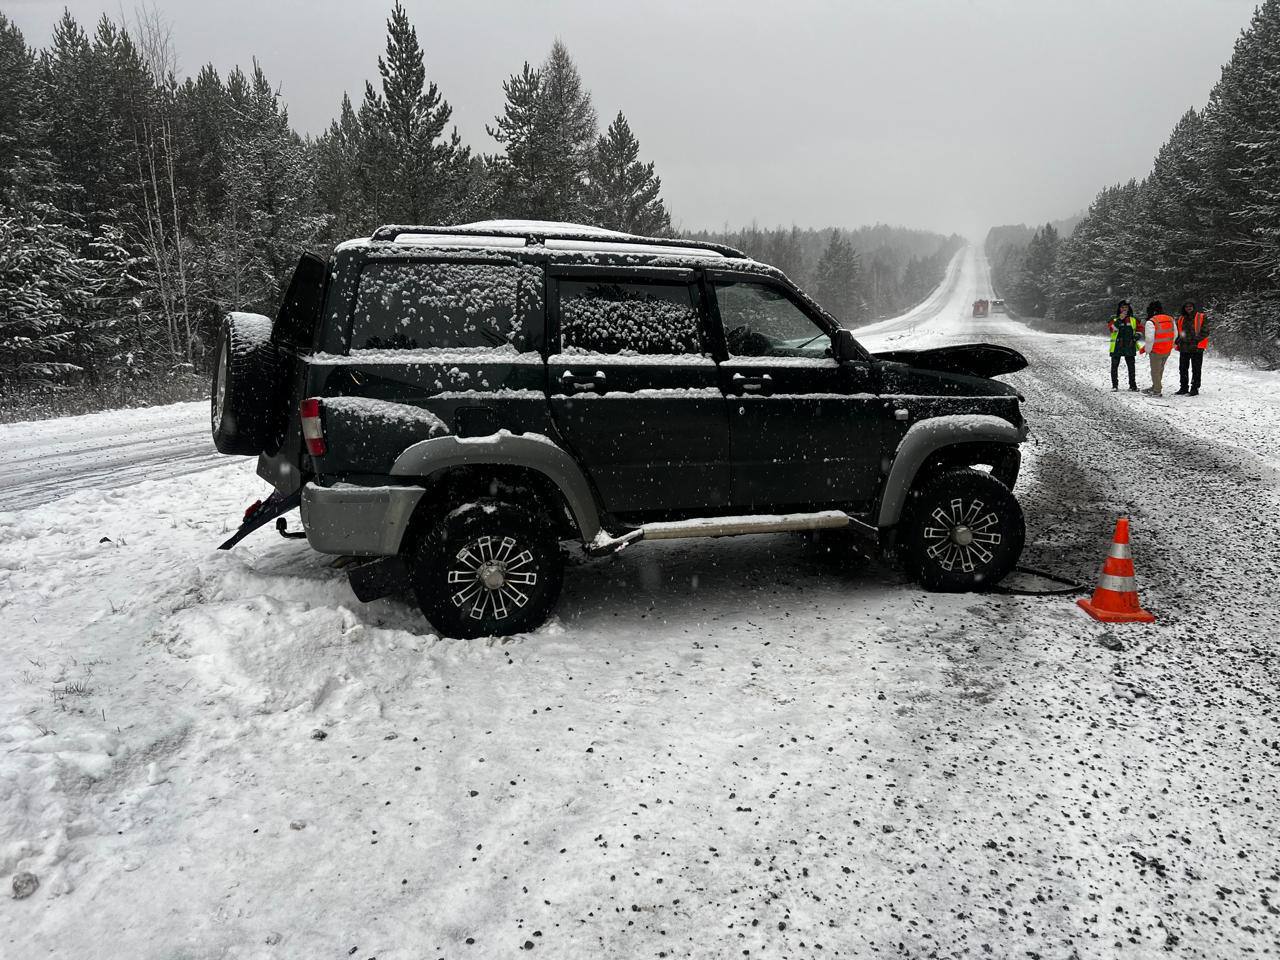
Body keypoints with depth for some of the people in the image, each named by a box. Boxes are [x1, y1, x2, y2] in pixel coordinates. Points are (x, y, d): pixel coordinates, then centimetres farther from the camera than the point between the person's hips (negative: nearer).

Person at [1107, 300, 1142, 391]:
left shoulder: (1134, 320, 8)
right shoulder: (1114, 319, 1)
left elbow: (1139, 329, 16)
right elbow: (1112, 327, -17)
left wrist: (1137, 335, -4)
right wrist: (1120, 319, -26)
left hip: (1129, 347, 1)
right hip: (1116, 347, -1)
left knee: (1131, 367, 5)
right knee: (1114, 366, 3)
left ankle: (1133, 385, 13)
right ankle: (1115, 385, 11)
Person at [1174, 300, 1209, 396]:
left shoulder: (1201, 317, -2)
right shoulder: (1181, 319, 11)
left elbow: (1205, 331, -6)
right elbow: (1177, 332, 20)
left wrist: (1196, 339, -18)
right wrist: (1177, 341, 1)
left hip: (1197, 347, -5)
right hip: (1184, 348, 5)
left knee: (1196, 370, 0)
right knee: (1182, 369, 9)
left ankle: (1195, 388, 5)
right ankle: (1183, 387, 20)